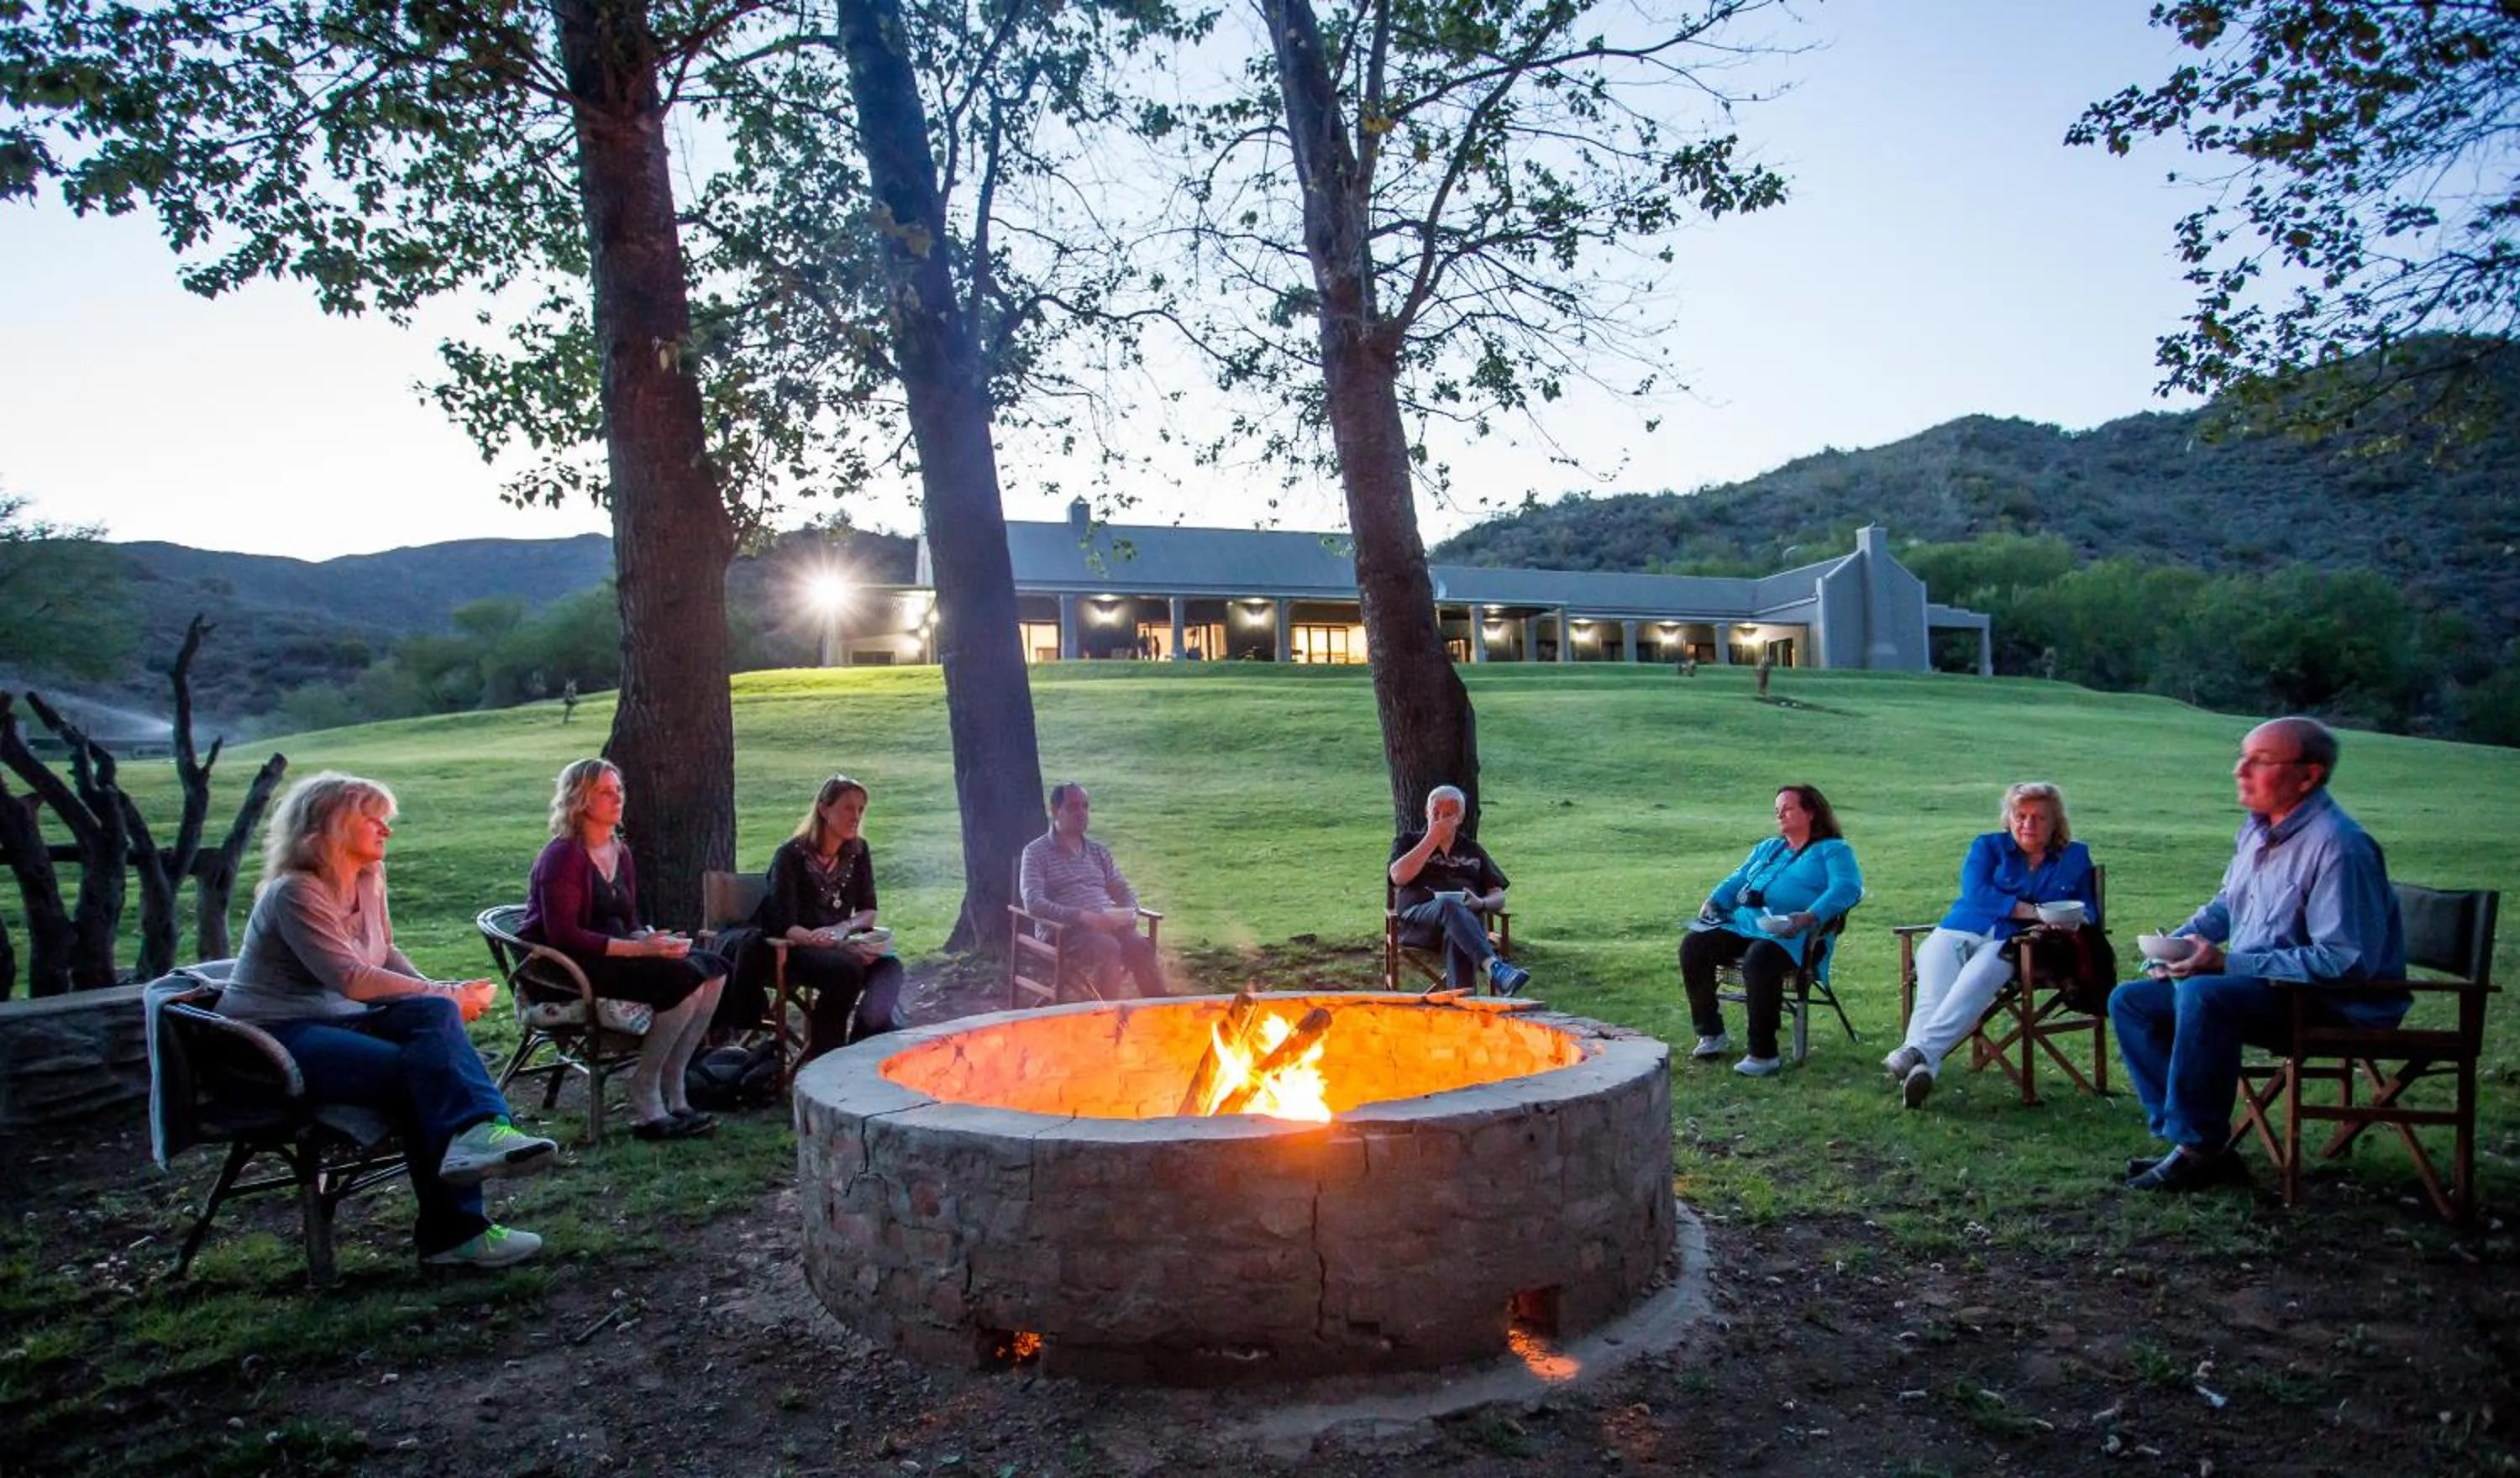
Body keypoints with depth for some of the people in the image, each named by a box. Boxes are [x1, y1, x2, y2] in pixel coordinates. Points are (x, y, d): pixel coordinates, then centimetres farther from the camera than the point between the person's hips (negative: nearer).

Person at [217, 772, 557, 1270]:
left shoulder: (367, 880, 10)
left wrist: (441, 992, -3)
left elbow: (386, 954, 16)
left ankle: (473, 1135, -34)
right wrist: (444, 995, -17)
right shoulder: (294, 893, -15)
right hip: (277, 1037, -7)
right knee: (418, 1068, -28)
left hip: (336, 1019, 7)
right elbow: (351, 979, -22)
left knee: (434, 1013, -24)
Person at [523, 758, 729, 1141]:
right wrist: (639, 948, -25)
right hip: (568, 967, -9)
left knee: (713, 969, -8)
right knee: (685, 979, -26)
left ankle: (672, 1093, -6)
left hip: (612, 953, 9)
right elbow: (563, 936, -21)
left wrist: (655, 940, -7)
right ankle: (645, 1100, -13)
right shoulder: (563, 856, -13)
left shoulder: (620, 851, 14)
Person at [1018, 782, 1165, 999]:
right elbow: (1034, 904, -12)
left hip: (1107, 925, 5)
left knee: (1141, 946, -27)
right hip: (1063, 930, -5)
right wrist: (1083, 917, -23)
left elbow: (1124, 891, 22)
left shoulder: (1099, 851, 20)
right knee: (1108, 948, -35)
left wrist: (1129, 914, -3)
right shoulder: (1036, 852, 2)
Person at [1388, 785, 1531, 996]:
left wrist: (1481, 903, -6)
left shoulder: (1473, 851, 27)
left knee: (1457, 935, -38)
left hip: (1468, 916, 2)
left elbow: (1499, 897, 18)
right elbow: (1398, 877, -1)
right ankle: (1495, 967, -59)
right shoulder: (1407, 842, 22)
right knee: (1450, 906, -38)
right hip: (1418, 919, -2)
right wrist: (1432, 838, 2)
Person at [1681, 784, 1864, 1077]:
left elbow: (1847, 888, -8)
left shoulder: (1833, 850, 10)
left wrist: (1811, 916, -25)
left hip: (1790, 935, -7)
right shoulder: (1767, 849, 33)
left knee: (1759, 959, -39)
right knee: (1694, 945, -19)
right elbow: (1737, 880, 30)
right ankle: (1711, 1034, -10)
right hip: (1741, 923, 7)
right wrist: (1714, 901, 7)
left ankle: (1763, 1053, -29)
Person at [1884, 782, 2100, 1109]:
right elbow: (1975, 892, 3)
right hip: (1958, 932, 1)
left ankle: (1917, 1053, -54)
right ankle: (1920, 1071, -52)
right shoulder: (1988, 846, 20)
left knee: (1973, 986, -36)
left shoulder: (2075, 858, 25)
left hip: (2012, 943, -1)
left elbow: (2088, 911, 19)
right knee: (1933, 995, -32)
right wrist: (2030, 911, -6)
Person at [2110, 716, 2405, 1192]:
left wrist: (2229, 963, -26)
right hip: (2257, 985, 10)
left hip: (2336, 1004, -10)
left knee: (2204, 995, -35)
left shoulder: (2339, 846, -21)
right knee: (2130, 1000, 3)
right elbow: (2226, 904, 24)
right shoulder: (2257, 827, 7)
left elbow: (2346, 960, -27)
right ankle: (2183, 1134, -4)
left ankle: (2200, 1148, -21)